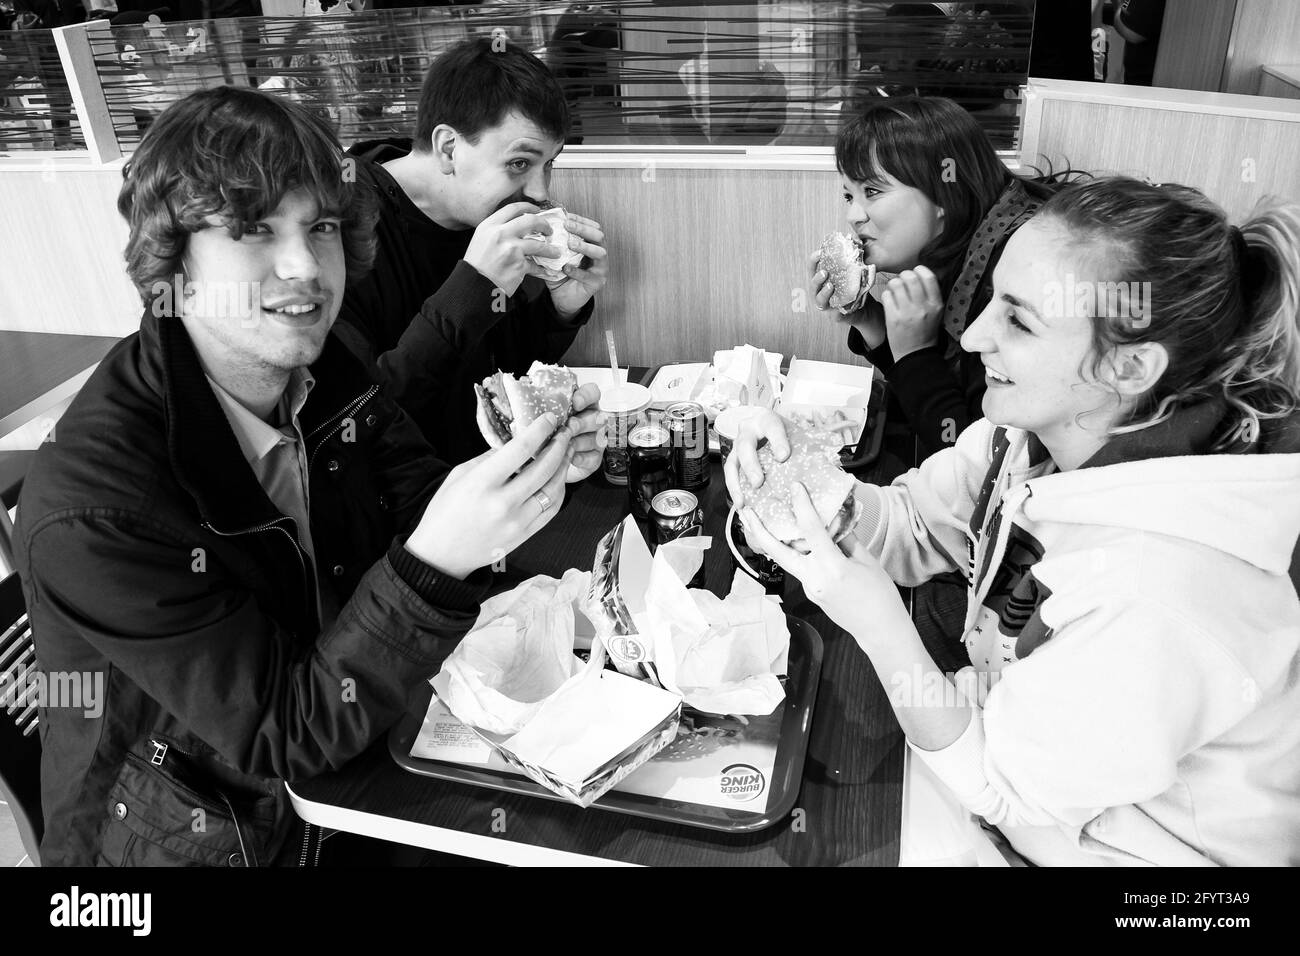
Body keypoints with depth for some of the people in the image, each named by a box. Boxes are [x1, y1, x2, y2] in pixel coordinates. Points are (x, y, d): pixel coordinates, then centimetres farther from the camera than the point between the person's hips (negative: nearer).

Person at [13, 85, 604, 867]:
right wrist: (435, 562, -38)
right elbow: (282, 737, -24)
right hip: (198, 840, -4)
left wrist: (523, 472, -22)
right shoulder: (91, 508, -27)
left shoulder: (323, 370, -9)